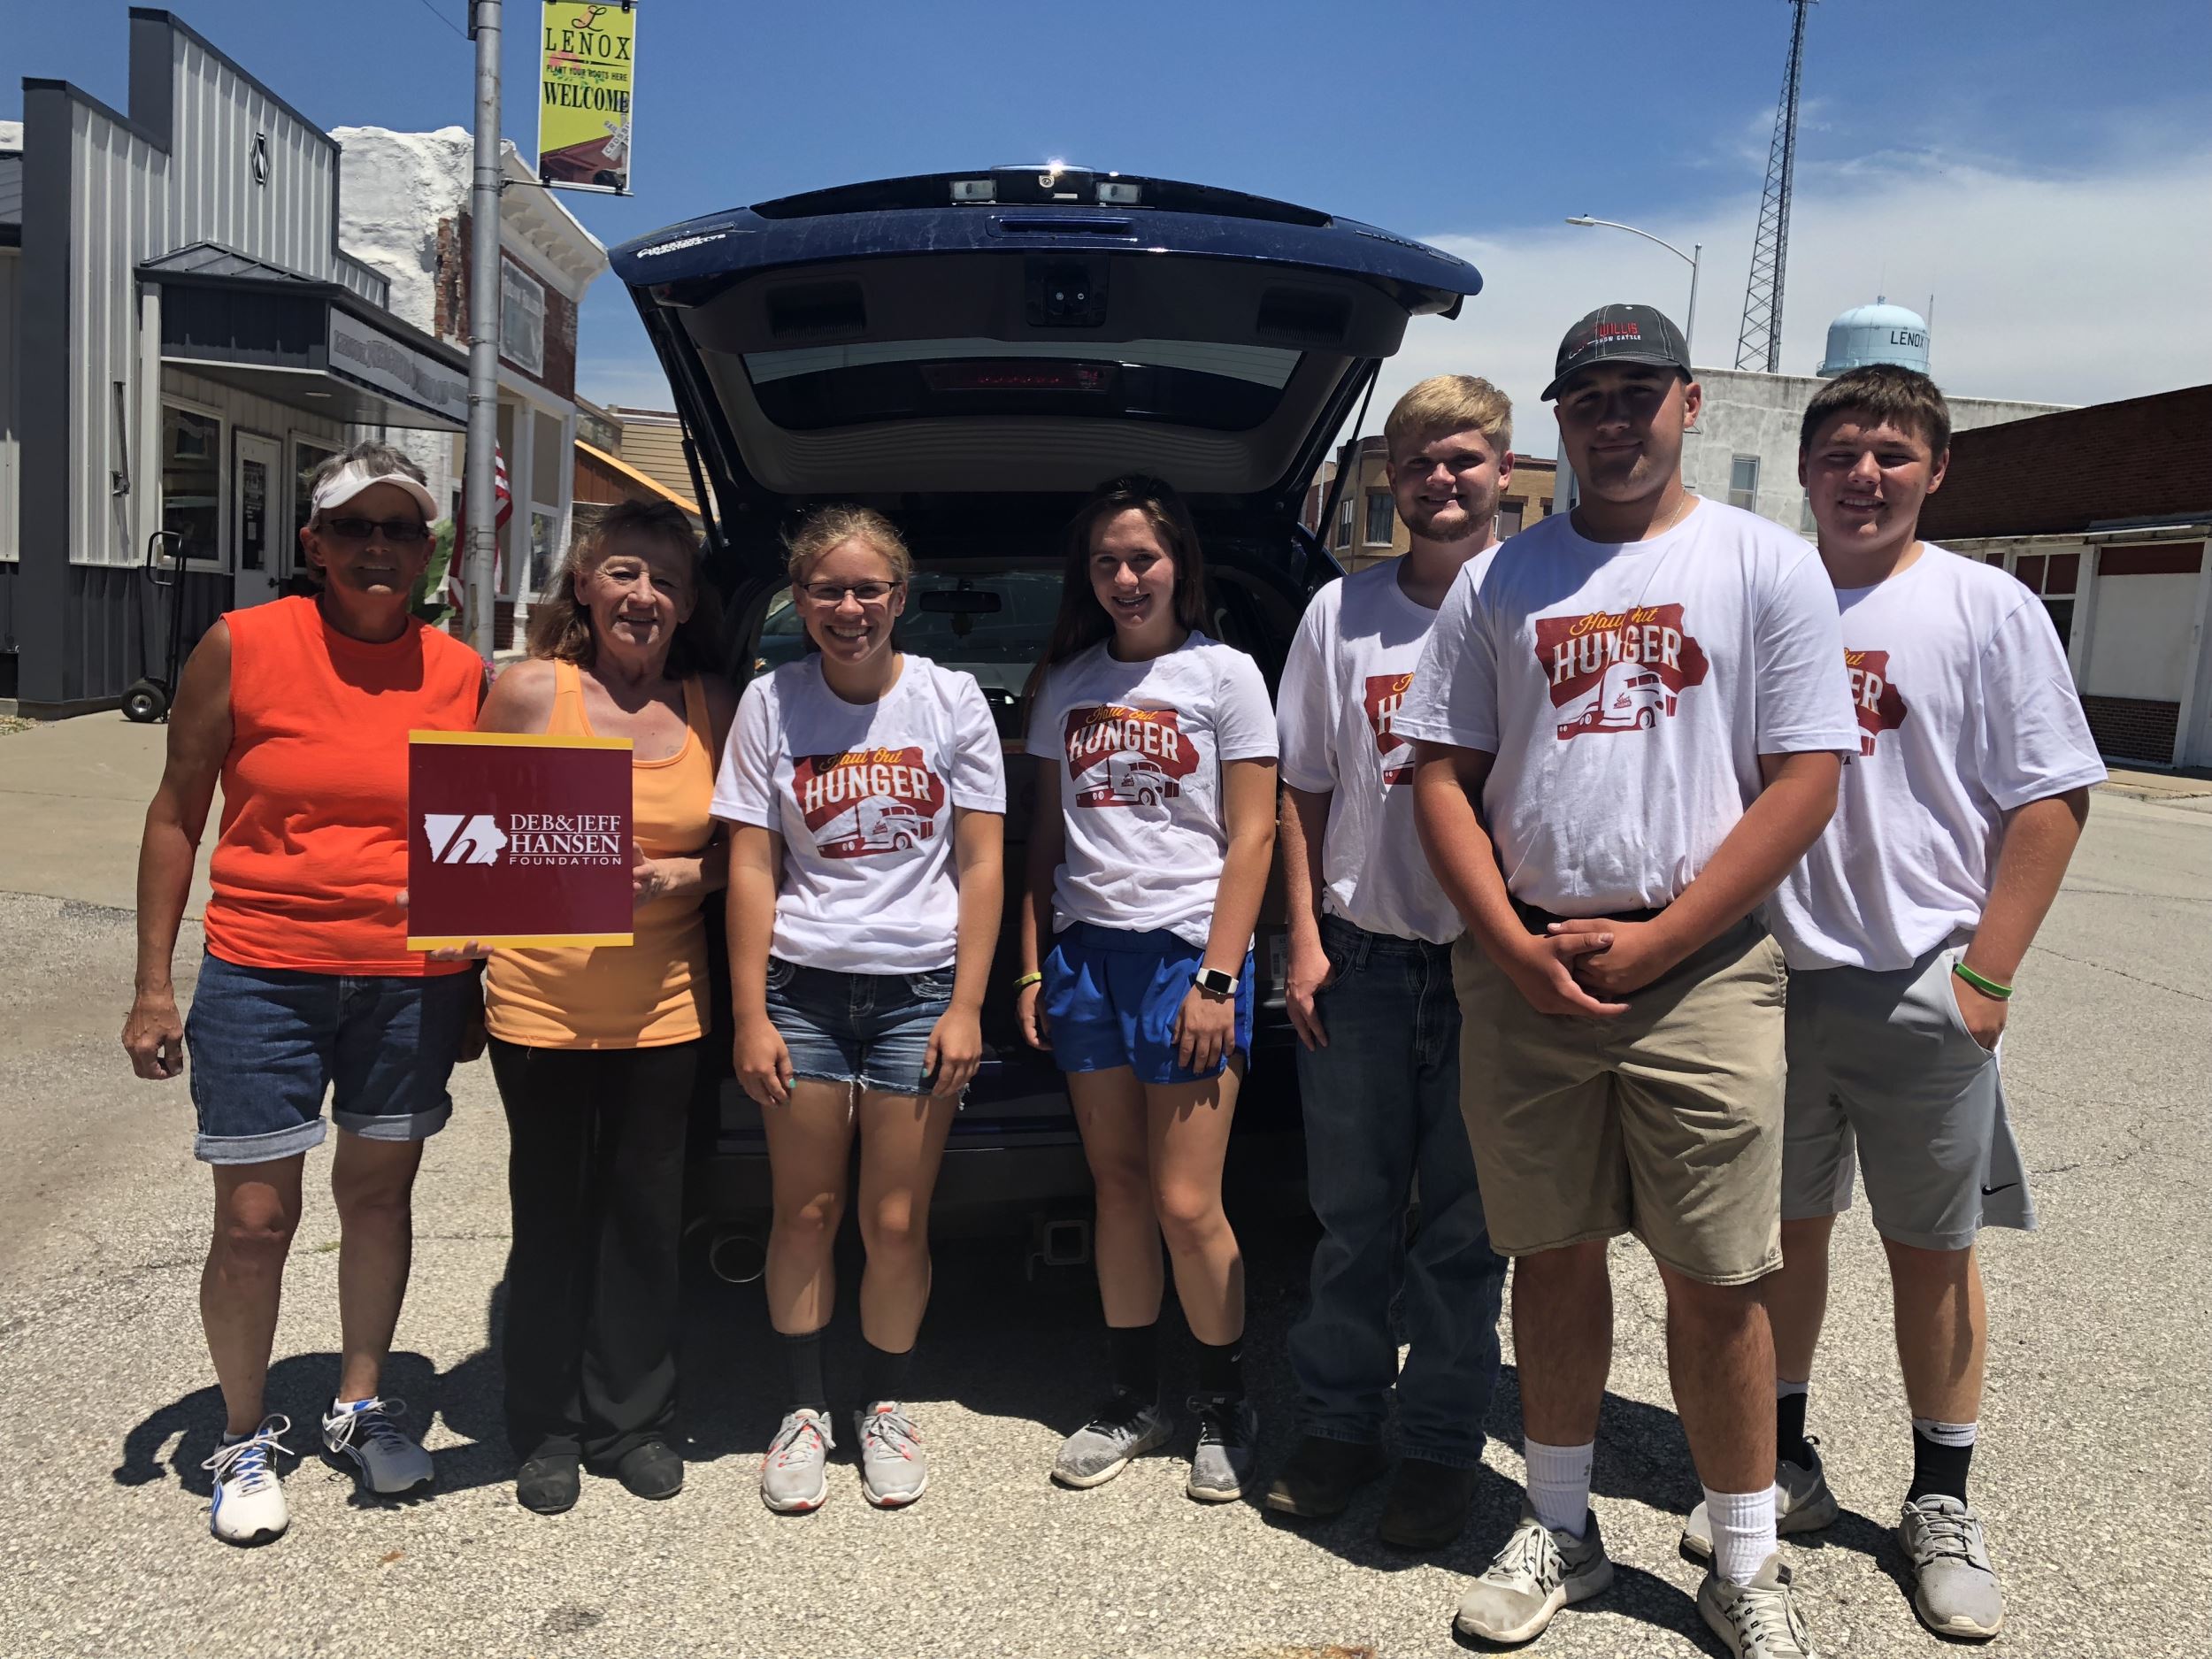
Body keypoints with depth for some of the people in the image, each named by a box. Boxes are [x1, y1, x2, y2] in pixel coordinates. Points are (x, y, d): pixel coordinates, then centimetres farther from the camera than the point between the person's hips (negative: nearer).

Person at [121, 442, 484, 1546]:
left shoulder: (461, 673, 3)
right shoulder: (242, 648, -3)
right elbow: (176, 816, 1)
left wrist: (474, 989, 10)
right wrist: (153, 985, -2)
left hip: (412, 982, 2)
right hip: (263, 975, -2)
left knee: (379, 1195, 14)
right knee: (254, 1220, 3)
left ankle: (360, 1404, 34)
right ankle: (245, 1436, 26)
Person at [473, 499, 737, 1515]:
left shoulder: (716, 709, 1)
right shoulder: (531, 692, -5)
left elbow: (743, 853, 6)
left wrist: (678, 875, -13)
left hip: (664, 1006, 2)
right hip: (541, 1001, -1)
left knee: (645, 1214, 11)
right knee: (552, 1214, 11)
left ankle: (632, 1420, 29)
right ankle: (548, 1430, 29)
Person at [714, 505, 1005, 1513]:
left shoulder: (951, 701, 0)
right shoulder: (771, 703, 1)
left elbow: (982, 864, 0)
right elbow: (751, 869, 1)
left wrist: (966, 1007, -5)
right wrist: (750, 1016, -4)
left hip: (919, 987, -1)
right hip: (802, 985, 1)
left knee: (895, 1222, 5)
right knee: (805, 1213, 8)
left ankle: (886, 1405, 27)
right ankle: (804, 1410, 27)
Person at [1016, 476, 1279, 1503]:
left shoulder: (1224, 676, 0)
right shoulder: (1066, 685, 13)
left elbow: (1251, 838, -4)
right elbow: (1046, 840, 15)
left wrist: (1218, 977, -11)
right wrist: (1033, 967, 9)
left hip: (1185, 951, -4)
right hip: (1085, 952, 4)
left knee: (1186, 1204, -3)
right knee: (1116, 1185, 10)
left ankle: (1227, 1405, 18)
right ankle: (1133, 1399, 25)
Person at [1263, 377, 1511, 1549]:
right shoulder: (1340, 612, 6)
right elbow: (1304, 792, 9)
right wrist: (1305, 939, 2)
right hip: (1359, 953, 2)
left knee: (1465, 1220, 9)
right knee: (1352, 1210, 12)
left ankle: (1444, 1444, 25)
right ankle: (1339, 1423, 28)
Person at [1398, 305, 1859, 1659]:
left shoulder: (1769, 566, 2)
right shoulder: (1503, 582, 10)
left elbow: (1805, 784, -4)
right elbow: (1444, 774, 7)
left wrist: (1653, 942, -11)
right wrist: (1513, 943, -6)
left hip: (1702, 974, -2)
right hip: (1522, 972, 3)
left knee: (1716, 1280, 3)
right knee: (1554, 1253, 12)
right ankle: (1563, 1530, 30)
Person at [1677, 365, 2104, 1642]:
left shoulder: (1988, 609, -1)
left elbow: (2051, 803, -3)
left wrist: (1985, 976, -9)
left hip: (1924, 990, -2)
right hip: (1769, 976, 2)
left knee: (1934, 1248, 9)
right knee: (1783, 1227, 12)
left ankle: (1943, 1505, 25)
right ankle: (1785, 1463, 29)